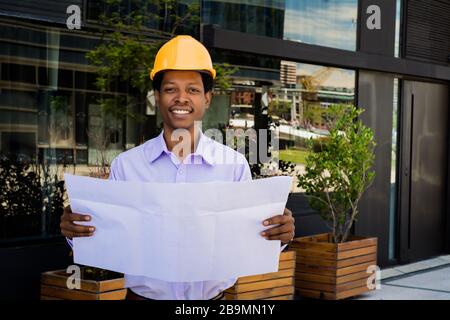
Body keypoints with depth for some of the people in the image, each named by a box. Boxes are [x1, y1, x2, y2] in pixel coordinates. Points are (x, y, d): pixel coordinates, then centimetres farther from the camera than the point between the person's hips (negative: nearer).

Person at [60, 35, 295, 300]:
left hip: (212, 296, 0)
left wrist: (278, 235, -21)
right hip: (144, 295, 0)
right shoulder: (126, 164, -4)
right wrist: (77, 232, -21)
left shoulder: (235, 164, -5)